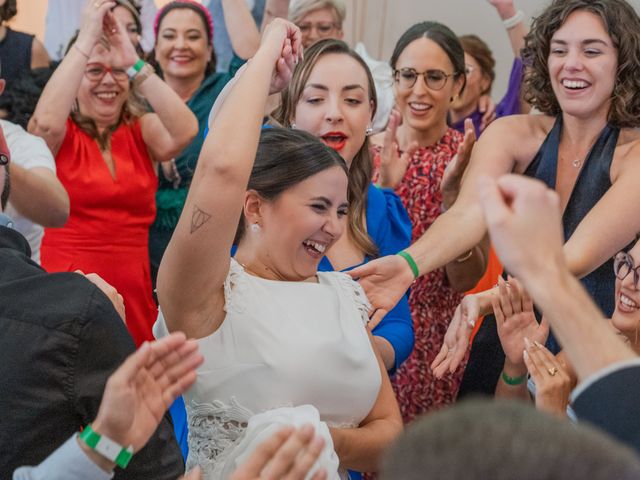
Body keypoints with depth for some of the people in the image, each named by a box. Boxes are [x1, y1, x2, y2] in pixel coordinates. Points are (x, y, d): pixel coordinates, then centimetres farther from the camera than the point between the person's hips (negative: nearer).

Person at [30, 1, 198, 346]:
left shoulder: (142, 130, 6)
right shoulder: (60, 135, 0)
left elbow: (185, 131, -15)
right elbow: (46, 122, -25)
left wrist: (135, 63, -20)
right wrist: (86, 39, -22)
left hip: (133, 290, 2)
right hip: (68, 288, -2)